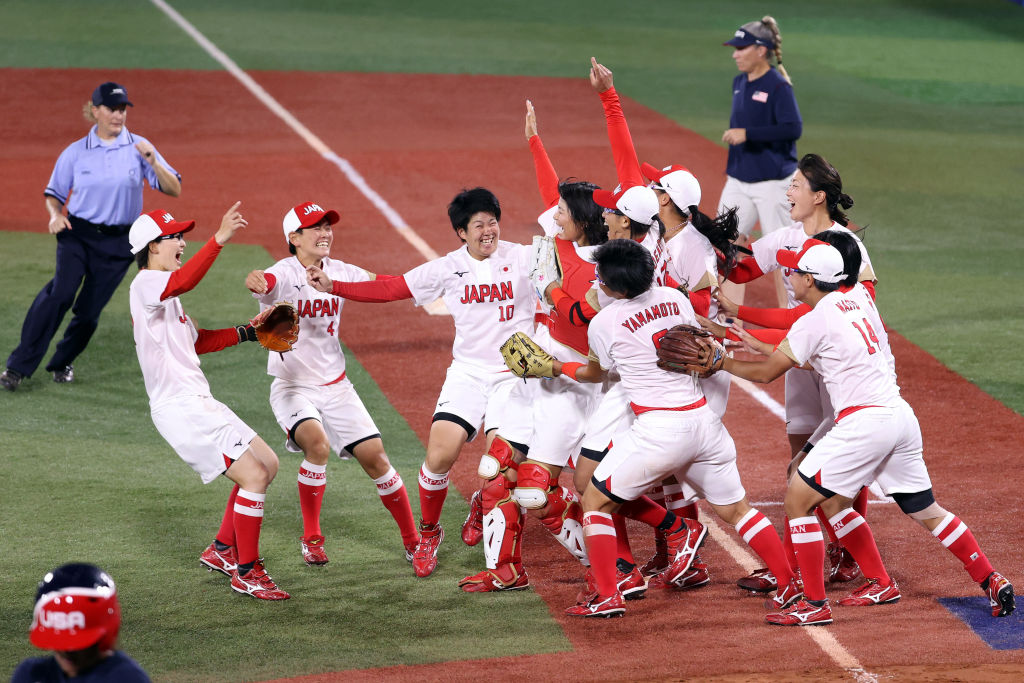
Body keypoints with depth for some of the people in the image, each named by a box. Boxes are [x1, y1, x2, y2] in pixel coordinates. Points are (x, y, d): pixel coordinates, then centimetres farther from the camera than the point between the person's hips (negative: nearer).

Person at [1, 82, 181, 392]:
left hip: (117, 244, 1)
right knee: (62, 292, -23)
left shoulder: (138, 147, 1)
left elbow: (174, 189, -5)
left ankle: (62, 363, 27)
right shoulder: (75, 152, 2)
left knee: (89, 310, 0)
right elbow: (54, 192, 13)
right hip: (77, 235, -1)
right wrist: (55, 215, -9)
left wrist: (153, 162, -23)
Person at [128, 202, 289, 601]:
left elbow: (195, 342, 29)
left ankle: (222, 550, 21)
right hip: (180, 408, -11)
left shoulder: (164, 292, 21)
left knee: (267, 464, 15)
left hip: (199, 404, 11)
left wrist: (245, 333, 20)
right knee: (253, 475, -14)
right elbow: (183, 282, -35)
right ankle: (246, 572, -4)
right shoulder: (146, 284, -12)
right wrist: (219, 240, -43)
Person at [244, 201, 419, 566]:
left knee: (375, 456, 0)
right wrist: (254, 281, -64)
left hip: (335, 385, 5)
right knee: (317, 443, -30)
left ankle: (412, 539, 16)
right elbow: (266, 283, -39)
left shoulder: (339, 272, 1)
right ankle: (311, 538, -12)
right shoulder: (284, 274, -16)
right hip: (292, 386, -5)